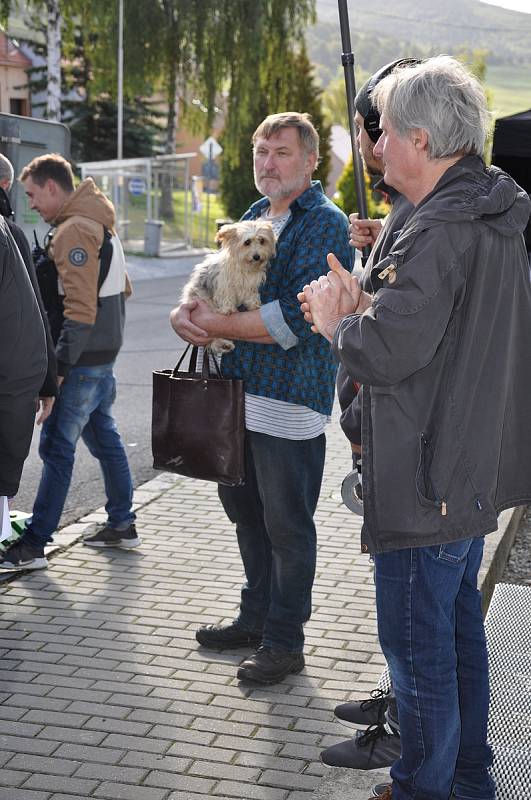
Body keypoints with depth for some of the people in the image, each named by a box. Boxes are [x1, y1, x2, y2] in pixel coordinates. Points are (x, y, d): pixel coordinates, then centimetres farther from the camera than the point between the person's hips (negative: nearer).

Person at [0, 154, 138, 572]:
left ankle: (34, 544, -2)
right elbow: (122, 289, 23)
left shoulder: (74, 231, -17)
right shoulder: (101, 225, 14)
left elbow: (80, 309, -24)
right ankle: (122, 524, 26)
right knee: (104, 436, 17)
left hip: (82, 360, -10)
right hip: (104, 355, 10)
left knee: (57, 446, -6)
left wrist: (60, 365, -21)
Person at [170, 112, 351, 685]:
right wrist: (183, 312, -6)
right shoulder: (252, 217, 15)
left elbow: (296, 317, -23)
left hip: (290, 403, -8)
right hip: (240, 395, 9)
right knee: (246, 513, 20)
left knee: (286, 527, 3)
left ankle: (285, 642, 17)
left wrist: (216, 324, -17)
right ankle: (256, 618, 37)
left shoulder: (325, 224, -12)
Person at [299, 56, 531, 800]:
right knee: (460, 627, 21)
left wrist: (338, 322, -7)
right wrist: (365, 304, 7)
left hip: (426, 483, -10)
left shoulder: (440, 233, -22)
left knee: (417, 644, 3)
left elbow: (388, 353, -27)